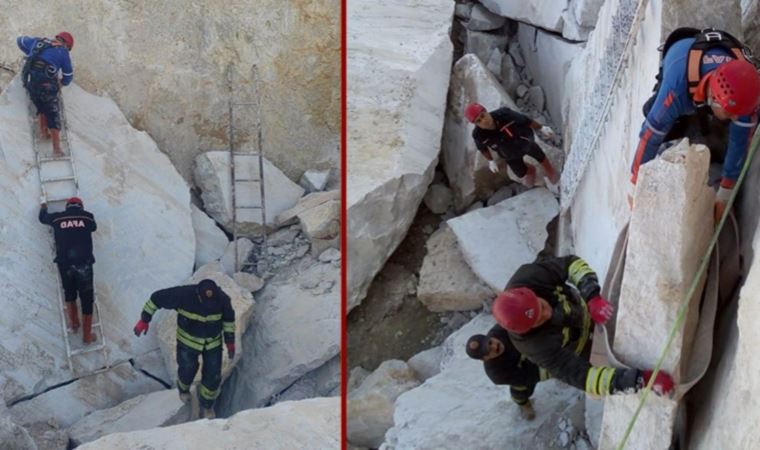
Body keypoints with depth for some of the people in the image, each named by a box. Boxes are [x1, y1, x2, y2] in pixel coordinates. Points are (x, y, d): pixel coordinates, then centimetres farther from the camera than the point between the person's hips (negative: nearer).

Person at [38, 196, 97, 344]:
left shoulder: (57, 218, 10)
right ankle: (87, 335, 12)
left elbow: (43, 217, 32)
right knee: (86, 298, 7)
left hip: (64, 263, 2)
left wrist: (43, 205, 52)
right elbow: (93, 227, 29)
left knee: (69, 292, 26)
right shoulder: (87, 216, 7)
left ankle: (73, 324, 27)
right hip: (84, 263, -2)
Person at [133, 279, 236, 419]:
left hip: (214, 342, 2)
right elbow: (157, 298, -21)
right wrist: (144, 320, -15)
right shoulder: (184, 295, -34)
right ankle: (183, 388, 49)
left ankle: (207, 405, 38)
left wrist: (230, 341, 1)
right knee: (187, 369, 10)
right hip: (188, 340, -2)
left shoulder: (222, 299, -27)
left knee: (213, 376, 8)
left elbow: (229, 318, -6)